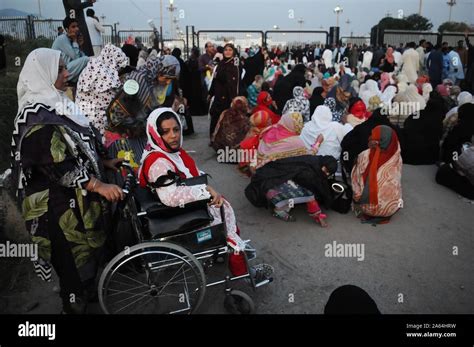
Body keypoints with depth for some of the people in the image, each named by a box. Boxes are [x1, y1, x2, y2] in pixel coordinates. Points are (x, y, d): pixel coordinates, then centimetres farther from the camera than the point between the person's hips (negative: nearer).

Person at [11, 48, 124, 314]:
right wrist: (99, 186, -29)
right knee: (74, 255, 8)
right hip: (60, 203, -9)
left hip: (77, 196, 9)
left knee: (90, 247, 23)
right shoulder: (37, 118, -23)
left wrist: (104, 161, 13)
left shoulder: (56, 103, 7)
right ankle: (75, 305, 29)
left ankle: (86, 289, 45)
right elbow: (60, 167, -27)